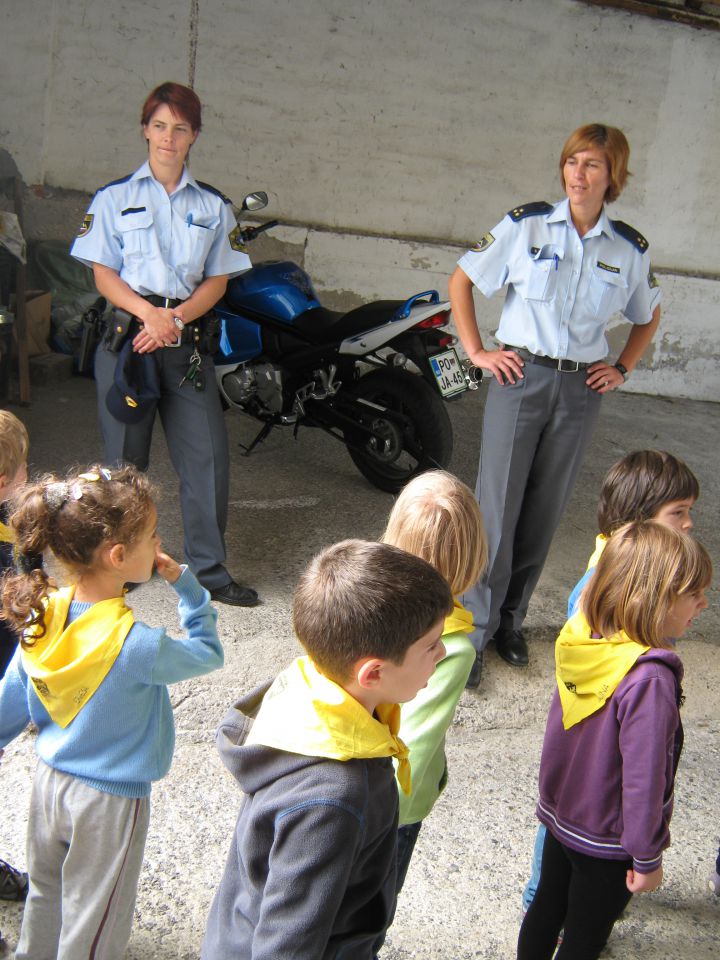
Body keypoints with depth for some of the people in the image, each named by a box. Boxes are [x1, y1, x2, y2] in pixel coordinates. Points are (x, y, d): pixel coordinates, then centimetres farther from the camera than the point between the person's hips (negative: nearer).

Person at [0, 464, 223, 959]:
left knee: (46, 893, 31)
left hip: (49, 782, 6)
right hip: (109, 801, -6)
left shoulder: (42, 614, -14)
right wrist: (187, 585, -11)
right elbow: (208, 654, -14)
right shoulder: (134, 645, -32)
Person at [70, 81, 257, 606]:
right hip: (127, 334, -1)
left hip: (189, 341, 2)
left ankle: (210, 571, 5)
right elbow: (104, 274, 2)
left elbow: (218, 280, 7)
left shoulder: (213, 205, 13)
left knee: (209, 455, -5)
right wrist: (148, 313, -16)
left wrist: (176, 318, -10)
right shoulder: (114, 198, 8)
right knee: (125, 457, 3)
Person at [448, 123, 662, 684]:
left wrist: (623, 369, 8)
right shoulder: (527, 225, -3)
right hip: (521, 378, -2)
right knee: (497, 506, -3)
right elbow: (462, 280, 5)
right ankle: (473, 629, 8)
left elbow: (648, 317, 20)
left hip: (581, 390, 3)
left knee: (545, 511, 9)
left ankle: (510, 621, 25)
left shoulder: (630, 249, 3)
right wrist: (476, 351, -1)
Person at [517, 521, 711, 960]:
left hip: (559, 816, 6)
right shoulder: (648, 679, -33)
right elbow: (643, 779, -26)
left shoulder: (580, 640, -12)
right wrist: (648, 858, -14)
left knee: (546, 910, 26)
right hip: (606, 844, -6)